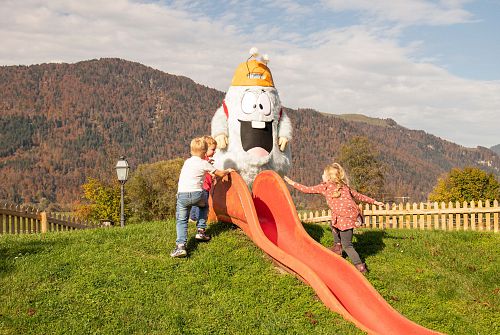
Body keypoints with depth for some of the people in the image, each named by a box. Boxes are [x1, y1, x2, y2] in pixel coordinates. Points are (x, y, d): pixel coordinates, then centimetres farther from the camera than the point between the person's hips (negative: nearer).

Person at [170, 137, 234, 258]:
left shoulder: (187, 162, 21)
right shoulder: (204, 164, 8)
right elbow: (221, 174, 17)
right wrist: (228, 171, 38)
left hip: (182, 194, 2)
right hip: (196, 193, -2)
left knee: (181, 220, 2)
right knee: (203, 206, 32)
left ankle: (180, 245, -18)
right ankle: (200, 231, 24)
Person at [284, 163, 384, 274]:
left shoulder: (325, 186, 9)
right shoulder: (344, 186, 24)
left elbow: (307, 189, 13)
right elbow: (359, 196, 29)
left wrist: (293, 183, 25)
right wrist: (374, 201, 40)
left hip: (344, 218, -6)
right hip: (354, 214, 6)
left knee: (347, 245, 5)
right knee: (333, 224, 32)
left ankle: (360, 266, -1)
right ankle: (337, 249, 37)